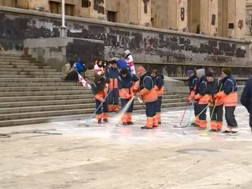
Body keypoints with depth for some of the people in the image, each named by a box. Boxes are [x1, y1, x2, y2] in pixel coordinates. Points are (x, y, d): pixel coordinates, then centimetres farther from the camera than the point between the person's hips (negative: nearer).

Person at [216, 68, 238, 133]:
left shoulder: (229, 81, -19)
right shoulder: (226, 80, 14)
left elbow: (226, 91, -23)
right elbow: (224, 90, 17)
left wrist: (218, 94, -12)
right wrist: (219, 94, 2)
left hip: (231, 101, -10)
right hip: (228, 101, 10)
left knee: (230, 115, -8)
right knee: (227, 115, 12)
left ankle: (234, 127, 0)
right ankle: (229, 128, 20)